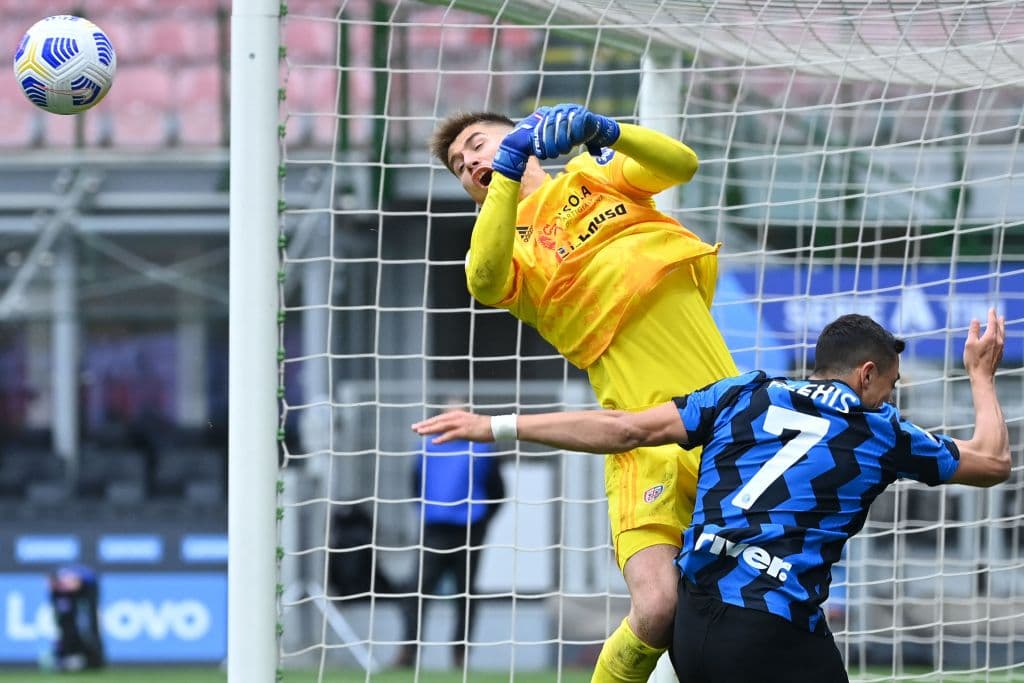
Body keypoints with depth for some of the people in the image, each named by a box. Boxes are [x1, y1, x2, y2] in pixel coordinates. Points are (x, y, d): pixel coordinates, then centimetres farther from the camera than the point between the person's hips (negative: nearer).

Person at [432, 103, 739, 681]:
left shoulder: (591, 175, 15)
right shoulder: (507, 243, 9)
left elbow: (680, 164, -3)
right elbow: (486, 282, -16)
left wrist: (601, 130, -19)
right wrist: (508, 173, -21)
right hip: (645, 442, -2)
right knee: (658, 611, -20)